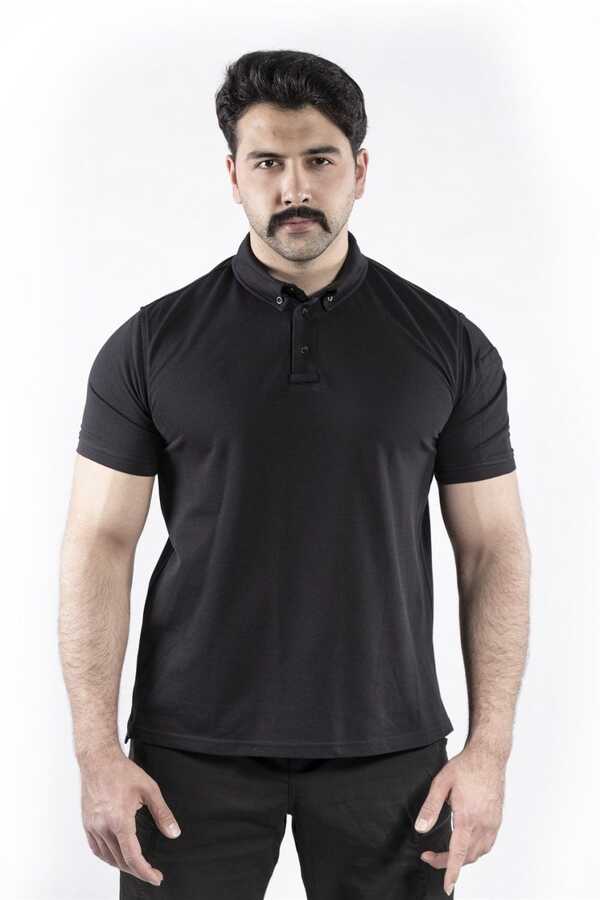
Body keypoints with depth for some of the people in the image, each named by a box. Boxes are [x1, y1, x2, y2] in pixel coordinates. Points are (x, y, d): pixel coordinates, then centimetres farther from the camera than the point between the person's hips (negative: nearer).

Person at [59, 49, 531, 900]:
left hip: (387, 748, 1)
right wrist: (99, 752, -8)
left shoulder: (450, 346, 1)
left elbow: (493, 549, 2)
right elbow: (100, 543, -2)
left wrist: (490, 749, -4)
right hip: (194, 749, 0)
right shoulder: (152, 343, -1)